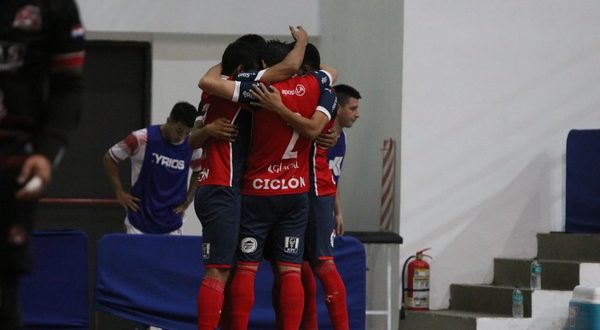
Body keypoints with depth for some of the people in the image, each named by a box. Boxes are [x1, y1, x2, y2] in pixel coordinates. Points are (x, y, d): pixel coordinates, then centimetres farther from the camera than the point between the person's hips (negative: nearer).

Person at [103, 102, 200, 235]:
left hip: (171, 227, 2)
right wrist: (120, 192, -2)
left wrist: (187, 200, 10)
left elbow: (198, 172, 19)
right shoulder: (142, 139, -11)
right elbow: (109, 158, 0)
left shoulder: (191, 146, -2)